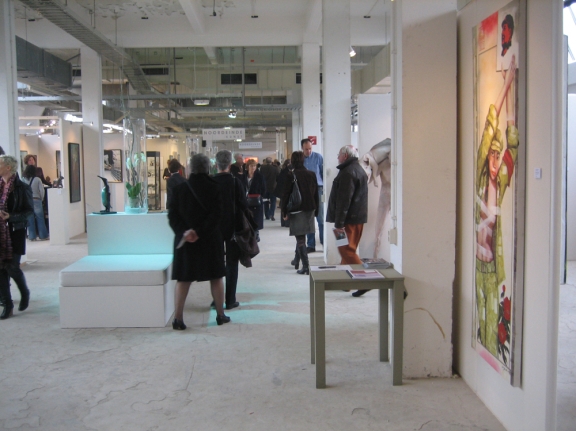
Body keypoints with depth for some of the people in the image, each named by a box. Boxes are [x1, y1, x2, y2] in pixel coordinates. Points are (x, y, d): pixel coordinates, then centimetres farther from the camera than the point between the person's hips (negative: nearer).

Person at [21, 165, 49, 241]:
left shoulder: (23, 180, -2)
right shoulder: (37, 179, -6)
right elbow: (42, 190, -6)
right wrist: (41, 199, 8)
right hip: (36, 200, -2)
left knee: (30, 219, 6)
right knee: (40, 218, 5)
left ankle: (32, 236, 9)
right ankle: (43, 236, 8)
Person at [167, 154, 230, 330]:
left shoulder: (179, 188, 1)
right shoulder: (214, 188, -5)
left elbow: (172, 215, -5)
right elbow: (216, 215, -15)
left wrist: (183, 232, -13)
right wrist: (200, 232, -17)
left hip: (184, 239, 2)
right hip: (210, 240, -1)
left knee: (183, 279, 5)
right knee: (216, 277, 11)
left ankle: (178, 318, 2)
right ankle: (220, 315, 19)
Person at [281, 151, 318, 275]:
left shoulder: (291, 176, -11)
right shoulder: (311, 174, 2)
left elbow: (285, 195, -10)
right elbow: (316, 194, 7)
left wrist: (284, 212, -2)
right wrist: (316, 210, 16)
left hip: (297, 210, -5)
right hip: (310, 209, 5)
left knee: (300, 238, -1)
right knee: (301, 236, 21)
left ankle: (306, 266, -5)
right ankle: (297, 259, 33)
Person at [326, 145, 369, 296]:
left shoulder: (348, 173, -16)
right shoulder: (359, 170, 17)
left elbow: (343, 200, -22)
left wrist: (339, 223, -22)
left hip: (349, 219, -10)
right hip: (358, 217, 10)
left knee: (346, 250, -9)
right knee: (348, 249, 15)